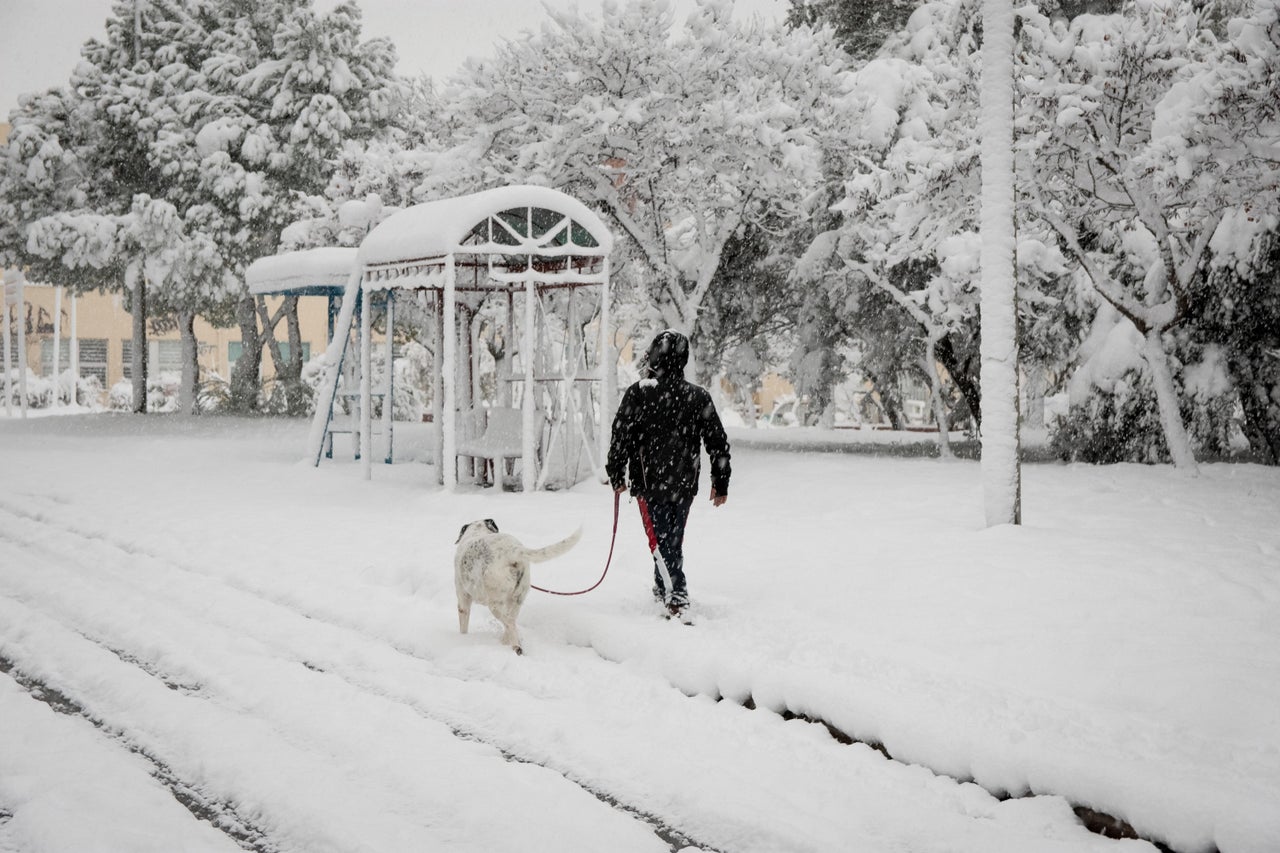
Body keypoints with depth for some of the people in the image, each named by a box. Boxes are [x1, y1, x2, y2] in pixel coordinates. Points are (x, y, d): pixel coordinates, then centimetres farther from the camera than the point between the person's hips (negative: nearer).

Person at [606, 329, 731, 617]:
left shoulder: (638, 393, -11)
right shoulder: (699, 396, -1)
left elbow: (621, 437, -7)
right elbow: (718, 442, 2)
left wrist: (617, 476, 7)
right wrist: (721, 484, 12)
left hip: (650, 483, -4)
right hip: (685, 485, 4)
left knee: (660, 541, -1)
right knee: (674, 539, 18)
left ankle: (676, 597, -13)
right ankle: (663, 589, 34)